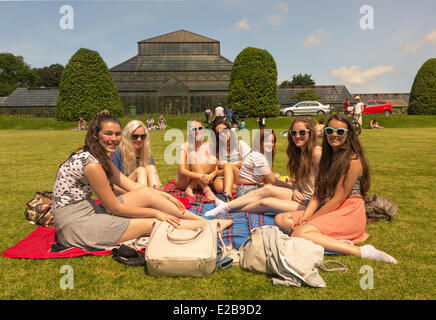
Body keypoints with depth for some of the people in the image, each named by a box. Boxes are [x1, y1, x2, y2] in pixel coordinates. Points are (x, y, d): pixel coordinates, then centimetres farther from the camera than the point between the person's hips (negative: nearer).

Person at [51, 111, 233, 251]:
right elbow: (115, 208, -19)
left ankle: (203, 220, 0)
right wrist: (155, 212, -12)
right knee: (149, 225, -14)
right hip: (75, 223, -8)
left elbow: (131, 185, 7)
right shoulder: (91, 163, -24)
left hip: (88, 211, 8)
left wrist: (165, 196, 2)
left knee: (147, 193, -6)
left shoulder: (101, 156, 5)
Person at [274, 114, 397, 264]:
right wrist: (304, 218, -6)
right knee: (280, 219, -3)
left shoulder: (353, 160, -12)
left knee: (299, 234, -29)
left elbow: (338, 199, -15)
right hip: (327, 210, 9)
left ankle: (360, 251, -24)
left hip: (349, 212, -9)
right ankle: (336, 241, -17)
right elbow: (318, 194, 9)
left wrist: (310, 219, -13)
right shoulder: (327, 157, 14)